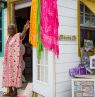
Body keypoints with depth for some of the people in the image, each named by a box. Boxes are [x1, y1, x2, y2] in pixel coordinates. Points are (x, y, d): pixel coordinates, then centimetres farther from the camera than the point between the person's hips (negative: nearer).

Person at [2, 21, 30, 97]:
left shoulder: (18, 36, -9)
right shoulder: (9, 38, 15)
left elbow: (22, 35, -34)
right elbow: (8, 49, 16)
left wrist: (25, 30, -56)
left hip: (15, 59, -8)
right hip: (9, 59, 8)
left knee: (15, 73, -4)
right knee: (8, 74, 9)